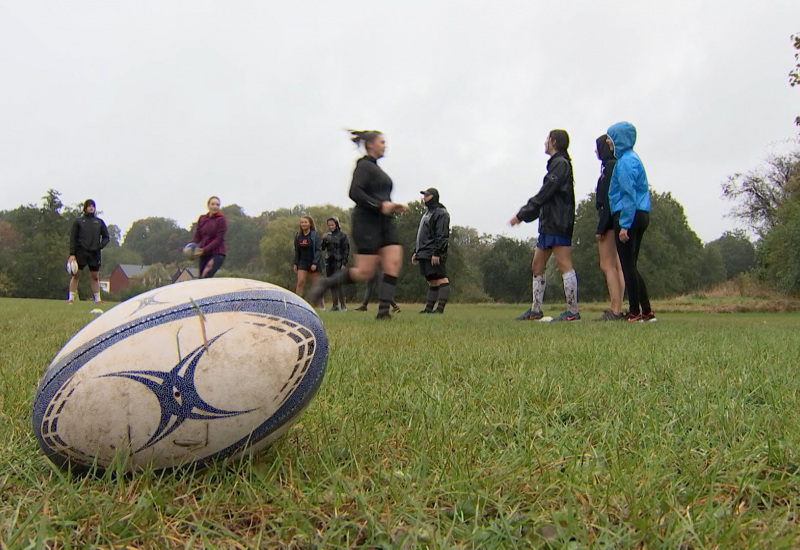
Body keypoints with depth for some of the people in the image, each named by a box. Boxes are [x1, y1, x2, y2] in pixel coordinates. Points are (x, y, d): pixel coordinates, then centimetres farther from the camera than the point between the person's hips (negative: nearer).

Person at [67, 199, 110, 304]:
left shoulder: (99, 222, 12)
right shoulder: (78, 221, 5)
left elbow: (106, 237, 15)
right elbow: (72, 238, 2)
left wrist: (101, 245, -6)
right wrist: (72, 254, -6)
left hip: (95, 253, 2)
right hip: (81, 252, -2)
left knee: (95, 277, 6)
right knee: (76, 275, -1)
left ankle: (97, 299, 11)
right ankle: (71, 298, 3)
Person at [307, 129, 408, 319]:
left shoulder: (375, 168, 23)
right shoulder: (364, 166, -6)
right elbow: (355, 193, -19)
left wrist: (393, 207, 12)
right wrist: (380, 206, -22)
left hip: (384, 222, 9)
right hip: (366, 222, -9)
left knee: (394, 262, -8)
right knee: (365, 271, -10)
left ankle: (383, 310, -10)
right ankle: (325, 283, 9)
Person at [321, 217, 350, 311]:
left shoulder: (342, 235, -3)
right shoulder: (328, 235, 12)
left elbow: (346, 250, -5)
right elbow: (323, 248, 9)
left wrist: (344, 263, -11)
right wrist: (323, 239, -9)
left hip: (338, 262, -6)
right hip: (329, 262, 6)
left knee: (338, 283, -12)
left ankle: (343, 305, -6)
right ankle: (335, 305, 12)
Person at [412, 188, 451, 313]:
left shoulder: (441, 213, -5)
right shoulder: (427, 213, 24)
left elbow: (442, 235, -15)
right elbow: (420, 235, 27)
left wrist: (436, 252, -22)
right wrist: (415, 251, 21)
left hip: (434, 255, -10)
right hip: (424, 254, 10)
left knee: (441, 279, -11)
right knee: (431, 281, 11)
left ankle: (440, 307, -16)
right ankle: (429, 308, 12)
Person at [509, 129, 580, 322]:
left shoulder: (560, 164, -9)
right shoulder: (557, 163, 22)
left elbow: (544, 194, -16)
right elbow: (544, 196, 22)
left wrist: (522, 215, -12)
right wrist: (524, 214, 17)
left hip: (558, 224, -11)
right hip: (548, 223, 11)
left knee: (565, 265, -10)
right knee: (537, 265, 11)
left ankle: (573, 312, -9)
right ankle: (535, 310, 15)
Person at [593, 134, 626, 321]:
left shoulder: (611, 166, -11)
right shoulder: (615, 165, 18)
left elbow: (609, 199, -17)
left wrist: (601, 227, -18)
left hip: (610, 222, -10)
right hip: (616, 223, 10)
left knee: (607, 266, -9)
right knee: (616, 266, 8)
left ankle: (615, 311, -10)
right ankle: (618, 310, 10)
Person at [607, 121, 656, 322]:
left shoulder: (625, 161, -11)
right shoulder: (632, 158, 18)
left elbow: (628, 195, -17)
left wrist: (624, 225, -19)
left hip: (629, 215, -10)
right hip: (641, 215, 10)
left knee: (628, 266, -4)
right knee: (631, 266, 13)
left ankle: (635, 312, 1)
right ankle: (646, 312, 14)